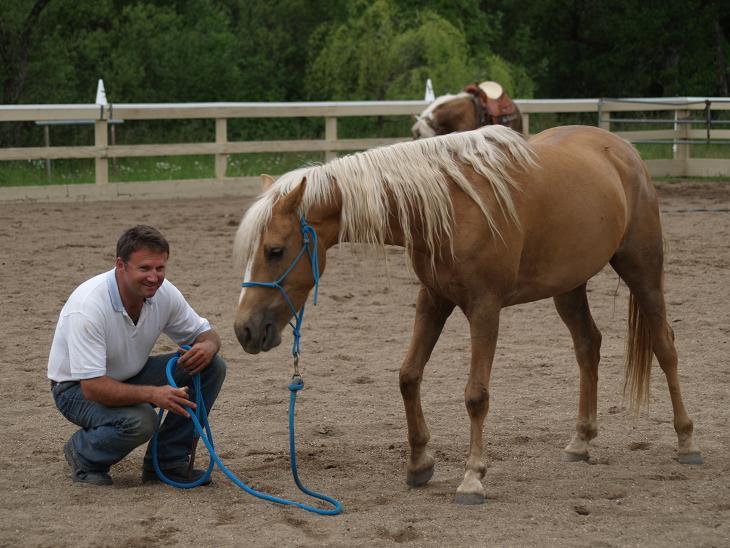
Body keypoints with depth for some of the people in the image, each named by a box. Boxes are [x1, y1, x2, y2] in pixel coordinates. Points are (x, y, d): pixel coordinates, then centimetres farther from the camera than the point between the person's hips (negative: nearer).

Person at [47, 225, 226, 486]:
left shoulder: (164, 293, -13)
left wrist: (207, 346, -24)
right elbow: (92, 387, -35)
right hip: (78, 388, -7)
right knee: (140, 420, -36)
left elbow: (206, 334, 2)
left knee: (212, 366, -11)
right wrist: (152, 393, -47)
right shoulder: (89, 305, -33)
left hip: (131, 376, 7)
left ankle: (168, 461, 0)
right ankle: (83, 455, -4)